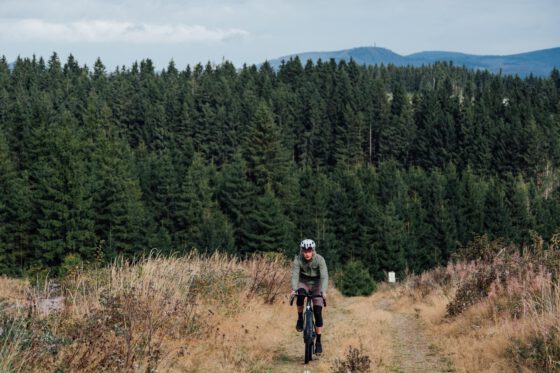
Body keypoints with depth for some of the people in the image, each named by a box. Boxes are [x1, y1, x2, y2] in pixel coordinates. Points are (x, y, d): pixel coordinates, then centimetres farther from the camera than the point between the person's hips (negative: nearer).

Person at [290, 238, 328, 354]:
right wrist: (294, 289, -46)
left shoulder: (320, 260, -23)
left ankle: (318, 341, -1)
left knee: (318, 313, -11)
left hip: (316, 285, -1)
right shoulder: (298, 260, -19)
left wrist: (323, 291, -47)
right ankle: (300, 318, -13)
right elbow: (295, 275, -28)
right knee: (300, 295, -36)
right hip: (303, 283, 1)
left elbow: (324, 276, -31)